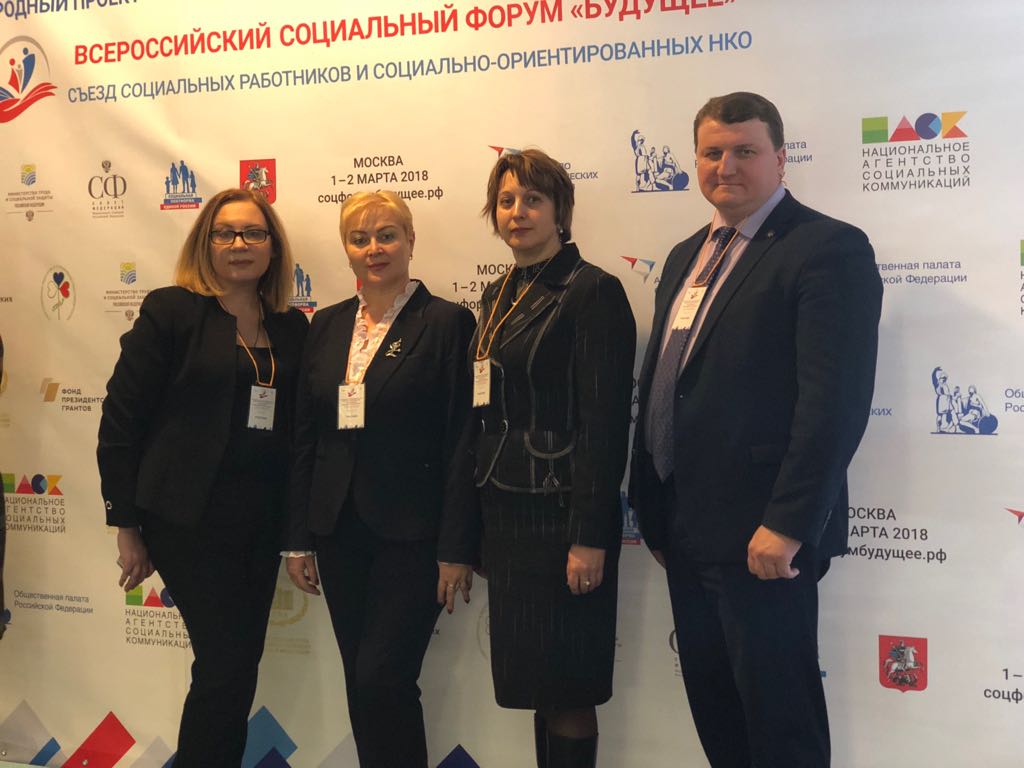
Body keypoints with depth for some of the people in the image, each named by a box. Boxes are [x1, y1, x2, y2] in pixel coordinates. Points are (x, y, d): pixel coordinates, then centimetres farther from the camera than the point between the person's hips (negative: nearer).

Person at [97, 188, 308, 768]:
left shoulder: (293, 328, 8)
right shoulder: (172, 311, -5)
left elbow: (296, 428, 10)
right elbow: (121, 418, -6)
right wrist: (127, 527, -7)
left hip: (263, 518, 5)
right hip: (190, 518, -5)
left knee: (237, 667, 11)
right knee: (227, 665, -3)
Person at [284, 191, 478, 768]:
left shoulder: (448, 322, -6)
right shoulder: (327, 325, 9)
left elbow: (463, 443, -10)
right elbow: (305, 435, 10)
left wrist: (457, 549, -12)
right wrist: (299, 538, 8)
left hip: (411, 535, -5)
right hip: (340, 530, 5)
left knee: (383, 680, -6)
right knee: (361, 683, 12)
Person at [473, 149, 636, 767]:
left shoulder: (593, 291, -10)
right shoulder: (500, 295, 14)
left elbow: (606, 420, -15)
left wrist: (591, 537, -19)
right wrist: (484, 517, 14)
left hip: (561, 510, -7)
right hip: (506, 509, 7)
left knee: (567, 691, 1)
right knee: (531, 683, 14)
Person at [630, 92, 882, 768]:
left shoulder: (829, 249, -10)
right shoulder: (689, 255, 16)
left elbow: (836, 401, -18)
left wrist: (787, 525, -21)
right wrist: (654, 511, 14)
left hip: (762, 536, -8)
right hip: (686, 530, 8)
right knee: (712, 706, 18)